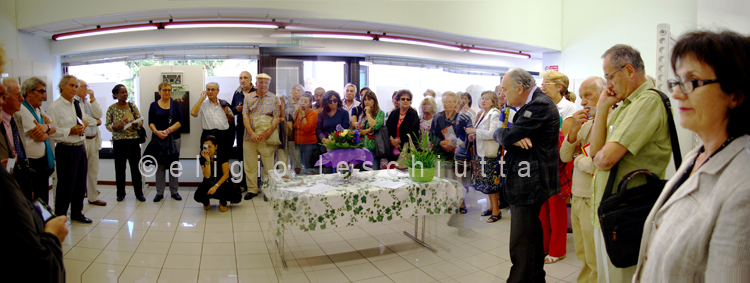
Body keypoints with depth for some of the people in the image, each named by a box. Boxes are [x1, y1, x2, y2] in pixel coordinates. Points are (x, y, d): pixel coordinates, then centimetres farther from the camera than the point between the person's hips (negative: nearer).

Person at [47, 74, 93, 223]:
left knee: (80, 183, 14)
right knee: (66, 185, -1)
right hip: (66, 150, -7)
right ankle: (59, 216, 14)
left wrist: (84, 123, 4)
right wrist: (70, 131, -20)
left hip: (80, 148, 7)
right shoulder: (55, 107, -10)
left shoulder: (77, 105, 13)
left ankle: (77, 213, 28)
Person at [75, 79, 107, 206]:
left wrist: (92, 98, -2)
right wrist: (96, 122, 2)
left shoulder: (89, 102, 16)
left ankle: (93, 197, 22)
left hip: (93, 140, 7)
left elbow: (99, 114, 3)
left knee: (94, 171, 12)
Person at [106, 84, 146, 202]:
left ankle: (139, 193, 11)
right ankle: (120, 193, 20)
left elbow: (141, 121, 4)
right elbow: (107, 124, 3)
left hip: (133, 140, 1)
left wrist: (136, 124, -17)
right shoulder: (111, 108, 0)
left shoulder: (133, 106, 3)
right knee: (120, 168, 7)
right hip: (118, 141, 0)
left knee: (136, 167, 3)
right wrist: (115, 127, -17)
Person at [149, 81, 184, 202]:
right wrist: (157, 132, -17)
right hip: (158, 139, 0)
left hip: (174, 138, 0)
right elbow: (151, 122, 2)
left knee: (173, 165, 4)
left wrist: (168, 131, -16)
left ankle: (174, 192, 12)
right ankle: (159, 193, 11)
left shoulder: (176, 105, 7)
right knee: (160, 166, 3)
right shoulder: (154, 105, 7)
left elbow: (180, 122, -2)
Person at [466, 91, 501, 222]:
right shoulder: (482, 114, 15)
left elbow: (491, 133, -19)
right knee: (485, 181, 13)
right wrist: (474, 135, 5)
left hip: (490, 152, -8)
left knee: (491, 182, -4)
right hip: (481, 151, 8)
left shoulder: (495, 114, -11)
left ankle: (496, 211, 5)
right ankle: (492, 206, 26)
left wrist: (475, 131, -15)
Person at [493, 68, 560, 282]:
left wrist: (508, 134, -2)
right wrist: (514, 137, -12)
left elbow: (506, 136, -24)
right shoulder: (532, 104, 16)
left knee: (521, 244, -5)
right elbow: (500, 134, 8)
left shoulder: (540, 105, -17)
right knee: (532, 236, 22)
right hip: (529, 181, 11)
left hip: (530, 183, -11)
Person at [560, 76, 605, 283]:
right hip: (577, 198, 8)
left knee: (595, 262, 7)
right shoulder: (586, 123, 12)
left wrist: (578, 158, -5)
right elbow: (564, 156, 9)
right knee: (583, 256, 20)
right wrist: (574, 129, -6)